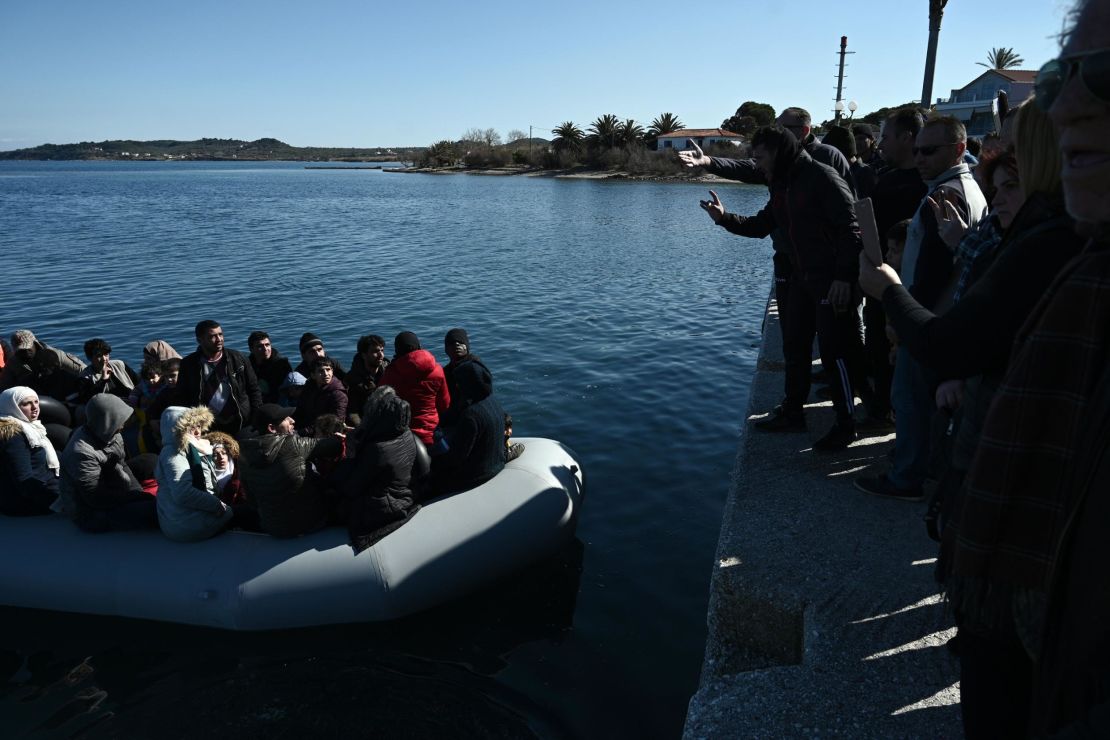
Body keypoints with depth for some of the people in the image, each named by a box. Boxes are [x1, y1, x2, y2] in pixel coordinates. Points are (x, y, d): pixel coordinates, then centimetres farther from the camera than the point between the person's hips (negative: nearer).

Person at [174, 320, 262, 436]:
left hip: (241, 426, 0)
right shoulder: (188, 365, 3)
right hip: (208, 429, 0)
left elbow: (254, 390, 8)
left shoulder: (237, 359, 3)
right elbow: (182, 399, 7)